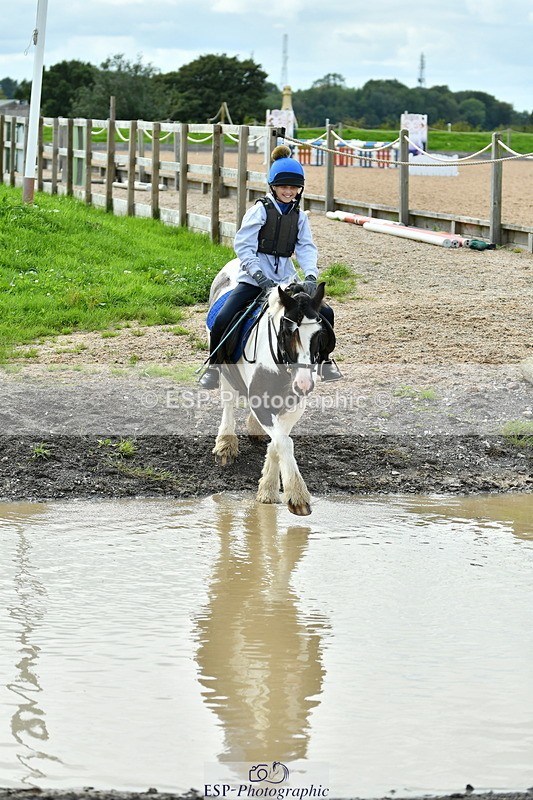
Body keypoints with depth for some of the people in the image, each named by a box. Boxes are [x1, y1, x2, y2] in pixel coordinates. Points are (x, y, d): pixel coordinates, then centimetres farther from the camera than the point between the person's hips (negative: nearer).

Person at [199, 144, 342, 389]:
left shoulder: (299, 216, 9)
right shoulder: (260, 210, -6)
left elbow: (306, 248, 1)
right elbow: (243, 246, -12)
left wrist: (311, 276, -19)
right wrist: (261, 277, -23)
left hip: (285, 280, 4)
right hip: (253, 279, -4)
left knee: (325, 313, -7)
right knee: (222, 320, -21)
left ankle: (324, 360, 17)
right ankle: (214, 365, 4)